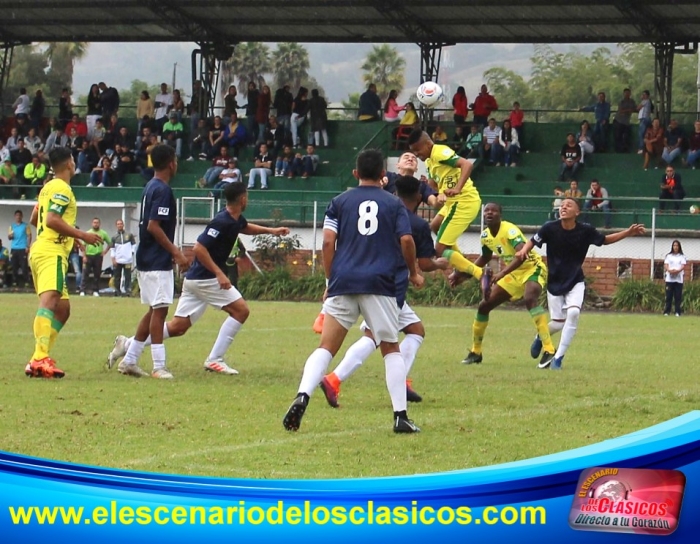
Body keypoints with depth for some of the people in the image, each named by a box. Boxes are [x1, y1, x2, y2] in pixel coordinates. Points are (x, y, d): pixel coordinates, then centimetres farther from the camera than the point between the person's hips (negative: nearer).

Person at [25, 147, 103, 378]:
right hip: (52, 253, -11)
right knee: (49, 301, -24)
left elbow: (34, 219, 33)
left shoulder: (48, 188, 22)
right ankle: (40, 359, -39)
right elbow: (52, 220, -19)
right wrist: (82, 235, -14)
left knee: (62, 308, 13)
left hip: (40, 250, 11)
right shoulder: (62, 189, -8)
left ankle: (39, 360, 6)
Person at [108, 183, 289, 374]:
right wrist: (219, 273, -26)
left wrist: (271, 231, 27)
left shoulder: (235, 220, 10)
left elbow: (246, 227, 36)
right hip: (205, 278, -9)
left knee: (178, 327, 8)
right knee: (241, 310, -6)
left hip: (195, 279, 9)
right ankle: (214, 360, -6)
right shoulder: (222, 222, -19)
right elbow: (199, 248, -25)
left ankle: (128, 345, 8)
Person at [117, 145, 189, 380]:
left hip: (147, 259, 10)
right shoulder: (162, 190, -15)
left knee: (154, 310, 14)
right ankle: (159, 366, -8)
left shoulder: (150, 187, 14)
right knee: (159, 309, -8)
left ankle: (129, 359, 15)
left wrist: (173, 250, 25)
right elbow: (153, 226, -21)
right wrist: (176, 253, -19)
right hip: (158, 261, -10)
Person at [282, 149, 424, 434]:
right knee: (391, 348, 10)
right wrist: (413, 273, 16)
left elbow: (328, 241, 3)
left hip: (343, 282, 1)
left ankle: (302, 396, -25)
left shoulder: (340, 202, 13)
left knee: (326, 347, -1)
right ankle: (400, 416, 3)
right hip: (380, 283, -1)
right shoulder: (394, 204, 11)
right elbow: (406, 240, 0)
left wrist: (330, 280, 12)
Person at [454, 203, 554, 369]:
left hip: (532, 269, -9)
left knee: (530, 298, -38)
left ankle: (549, 350, -41)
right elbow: (484, 259, 21)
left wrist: (502, 273, -50)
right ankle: (475, 352, 25)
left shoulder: (510, 230, -25)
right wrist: (463, 275, 14)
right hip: (514, 274, 9)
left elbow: (522, 255, -41)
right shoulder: (485, 236, 0)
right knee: (484, 305, 7)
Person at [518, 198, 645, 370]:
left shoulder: (585, 231, -12)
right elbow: (532, 241, -3)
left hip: (575, 282, 1)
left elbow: (605, 240, 4)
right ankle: (540, 338, 38)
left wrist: (628, 233, -5)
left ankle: (558, 358, -12)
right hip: (555, 283, 0)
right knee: (558, 322, 0)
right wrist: (524, 250, -26)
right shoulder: (550, 228, -16)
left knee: (573, 313, -23)